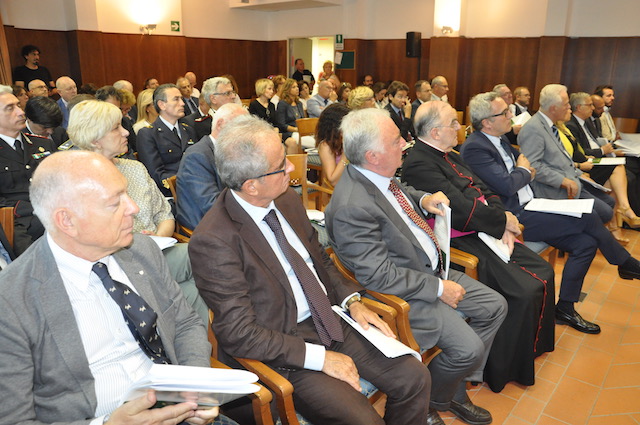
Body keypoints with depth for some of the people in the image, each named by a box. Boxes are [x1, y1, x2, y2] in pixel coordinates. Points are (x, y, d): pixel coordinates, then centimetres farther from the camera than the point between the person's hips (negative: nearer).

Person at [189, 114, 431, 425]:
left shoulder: (288, 200, -1)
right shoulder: (213, 241, -22)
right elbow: (239, 335, -19)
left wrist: (351, 300, -2)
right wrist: (320, 357, -19)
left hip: (329, 319, 6)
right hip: (282, 348, -6)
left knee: (415, 378, -3)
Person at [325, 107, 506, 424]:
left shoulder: (378, 175, -3)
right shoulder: (352, 208, -31)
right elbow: (380, 276, -26)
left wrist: (423, 200, 0)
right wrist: (439, 288, -18)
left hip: (430, 269, 10)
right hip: (402, 293, -10)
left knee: (495, 306, 11)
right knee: (468, 347, -16)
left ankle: (456, 391, 25)